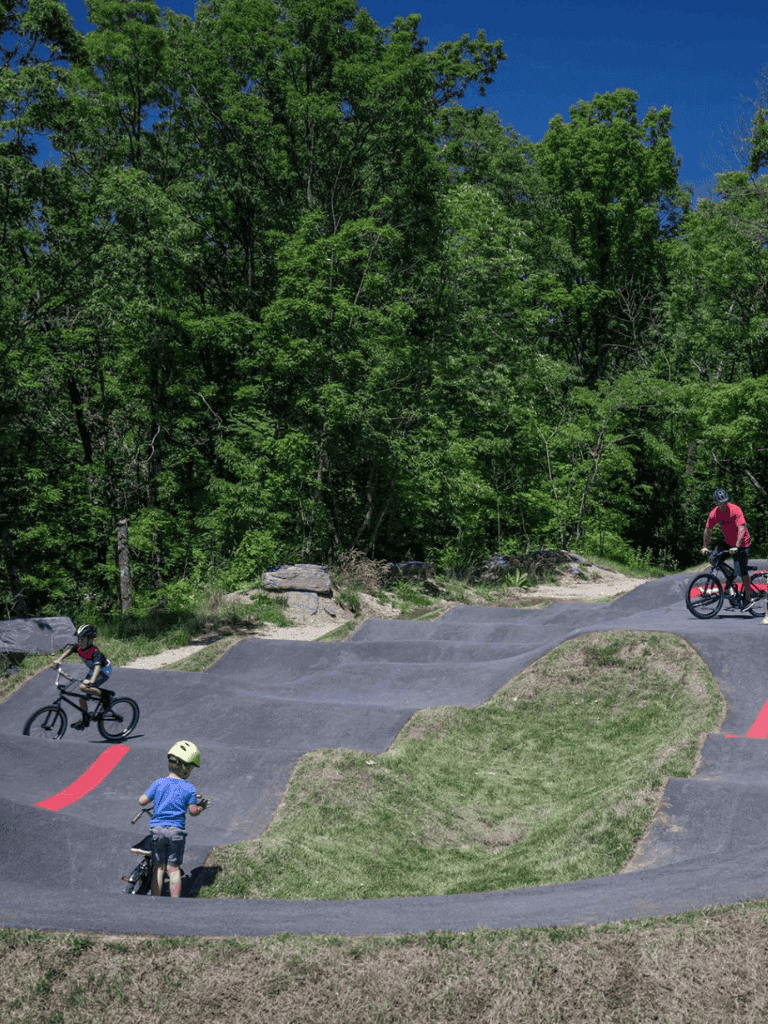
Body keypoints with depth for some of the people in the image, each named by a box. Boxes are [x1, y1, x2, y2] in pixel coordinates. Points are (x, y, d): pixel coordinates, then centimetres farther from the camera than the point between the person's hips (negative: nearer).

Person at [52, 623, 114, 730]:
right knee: (82, 696, 4)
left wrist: (91, 681, -67)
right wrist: (59, 659, -48)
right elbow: (68, 650, -28)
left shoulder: (95, 651, -36)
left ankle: (106, 695, -8)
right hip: (93, 670, 8)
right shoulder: (78, 647, -14)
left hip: (104, 670, -8)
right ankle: (85, 721, 21)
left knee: (84, 687, -28)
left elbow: (97, 666, -51)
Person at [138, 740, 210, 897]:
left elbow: (142, 801, -3)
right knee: (173, 868, 5)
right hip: (176, 830, -1)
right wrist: (202, 806, 17)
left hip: (157, 828, 2)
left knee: (158, 867, 10)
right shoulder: (188, 788, -6)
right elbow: (193, 811, -3)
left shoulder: (158, 783, -2)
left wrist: (143, 795, 19)